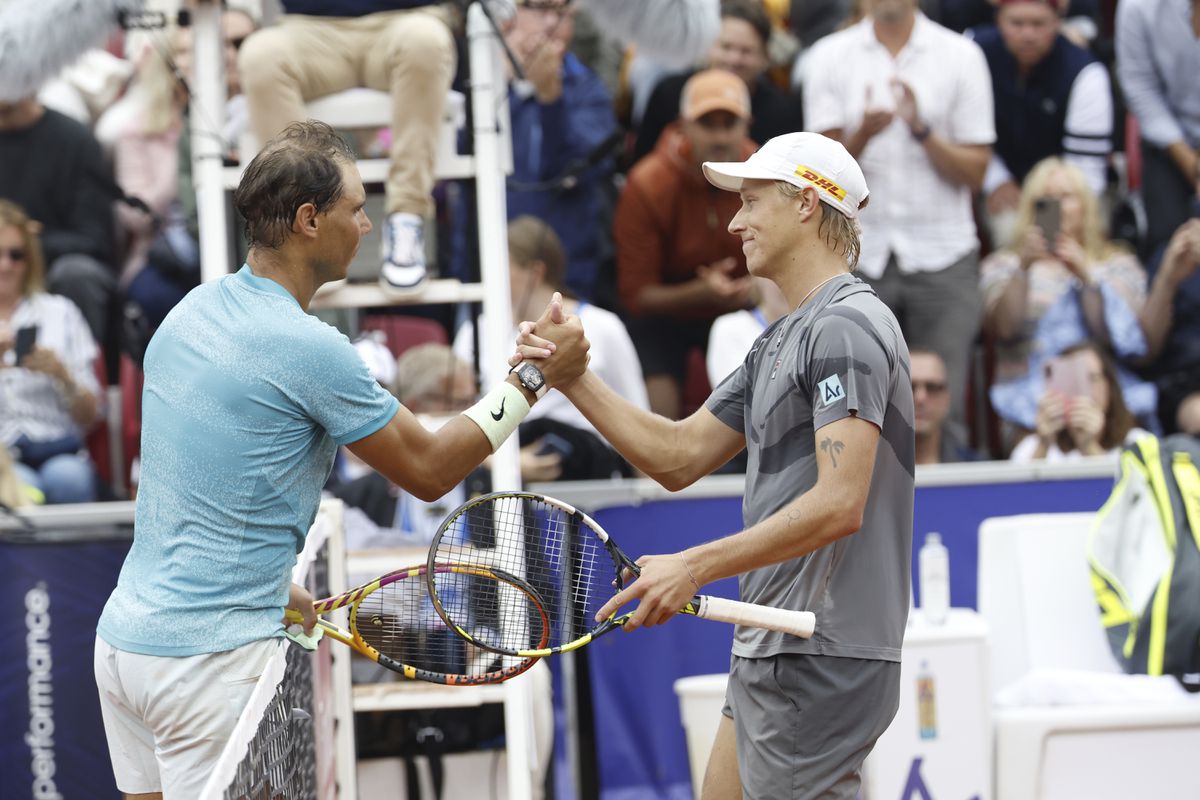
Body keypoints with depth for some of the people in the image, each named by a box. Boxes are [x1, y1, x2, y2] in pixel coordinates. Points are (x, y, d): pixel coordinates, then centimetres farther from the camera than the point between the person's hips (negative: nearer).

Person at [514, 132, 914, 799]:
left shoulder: (845, 327, -15)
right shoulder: (781, 341, 19)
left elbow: (839, 505, -25)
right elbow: (679, 457, 19)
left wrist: (694, 567, -26)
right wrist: (573, 375, 9)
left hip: (821, 663, -10)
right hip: (771, 653, 10)